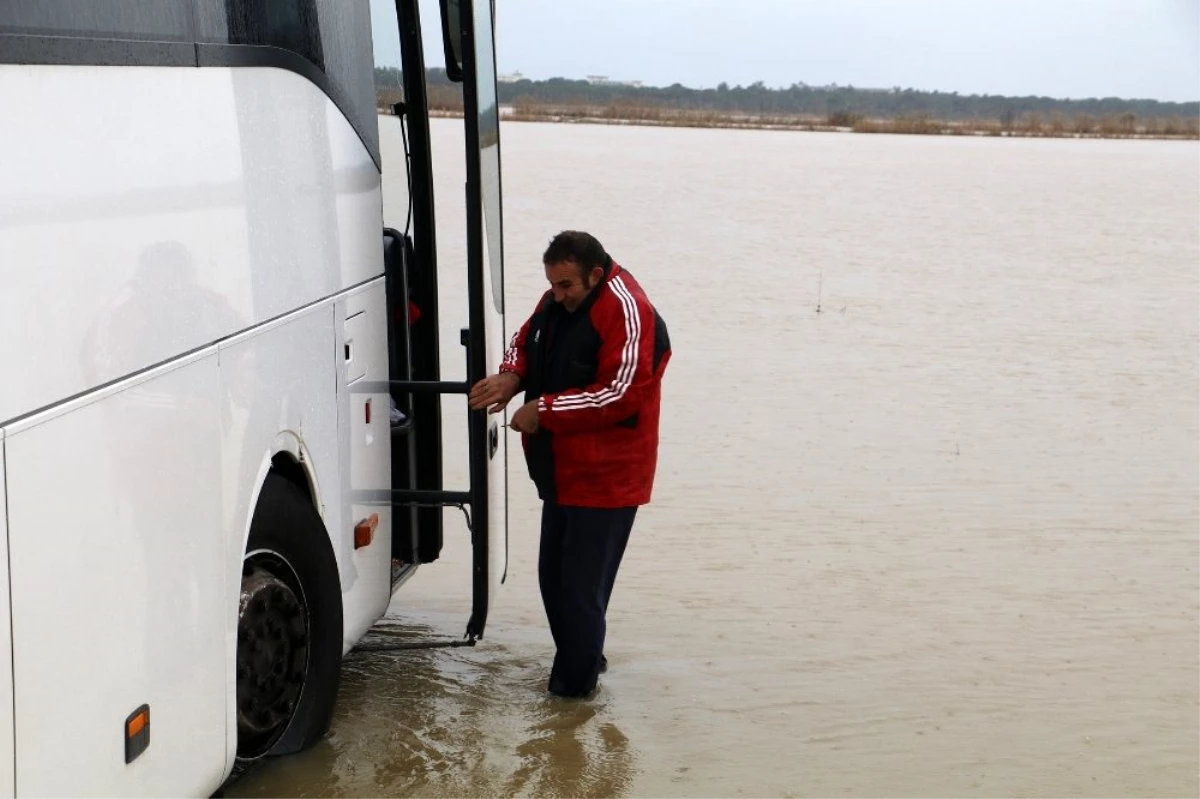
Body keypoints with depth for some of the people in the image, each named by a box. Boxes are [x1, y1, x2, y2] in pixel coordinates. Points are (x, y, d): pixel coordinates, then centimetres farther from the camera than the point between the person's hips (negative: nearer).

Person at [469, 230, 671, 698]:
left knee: (582, 584, -5)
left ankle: (574, 683, 6)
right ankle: (581, 660, 33)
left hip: (605, 477, -9)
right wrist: (512, 376, -4)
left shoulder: (626, 312, -20)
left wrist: (544, 410, -20)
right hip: (563, 471, 9)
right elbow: (526, 342, 20)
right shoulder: (558, 301, 7)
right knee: (554, 575, 17)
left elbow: (619, 395, -25)